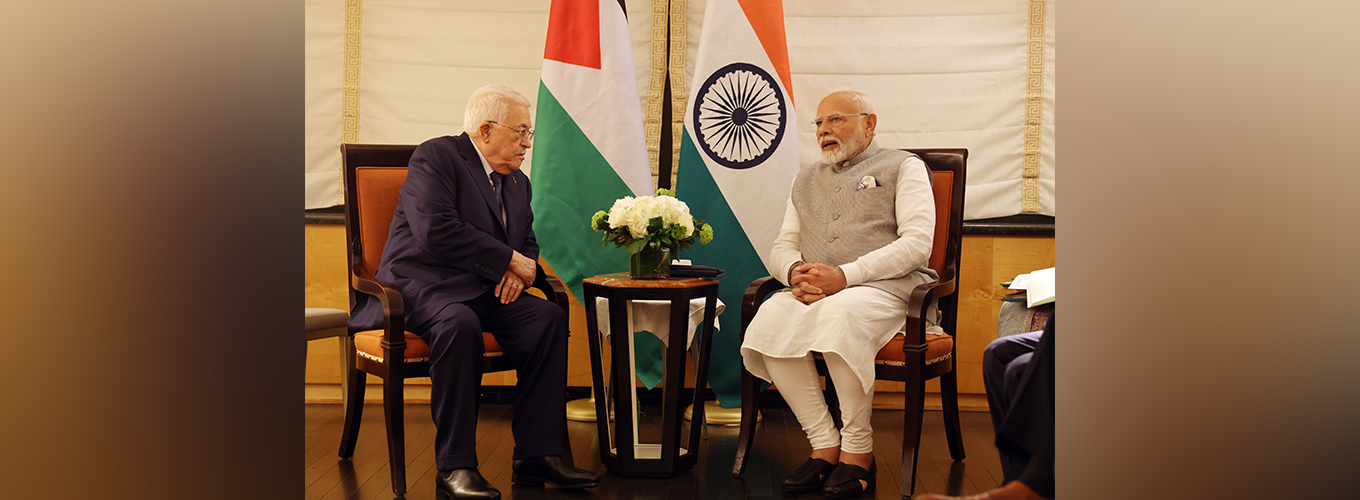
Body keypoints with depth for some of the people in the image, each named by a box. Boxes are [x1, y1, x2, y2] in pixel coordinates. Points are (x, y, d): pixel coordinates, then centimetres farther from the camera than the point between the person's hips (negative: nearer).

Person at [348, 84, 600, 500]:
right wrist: (509, 259, -16)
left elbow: (527, 243, 23)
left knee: (550, 317, -19)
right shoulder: (436, 156, -6)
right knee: (460, 324, -38)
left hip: (482, 292, 7)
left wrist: (518, 272, -3)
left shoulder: (517, 182, 19)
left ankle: (536, 454, -17)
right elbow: (435, 231, -20)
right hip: (421, 284, -7)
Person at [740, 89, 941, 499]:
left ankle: (858, 450, -22)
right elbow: (782, 247, 20)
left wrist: (845, 276, -16)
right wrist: (796, 272, -7)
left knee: (838, 314, -38)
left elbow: (916, 243, -5)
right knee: (770, 320, -28)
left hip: (889, 286, -4)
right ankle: (824, 445, -19)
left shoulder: (903, 167, 10)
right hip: (814, 292, 5)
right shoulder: (807, 180, 27)